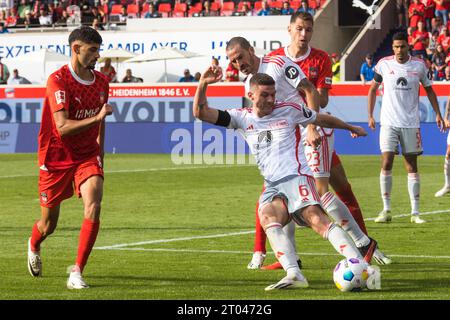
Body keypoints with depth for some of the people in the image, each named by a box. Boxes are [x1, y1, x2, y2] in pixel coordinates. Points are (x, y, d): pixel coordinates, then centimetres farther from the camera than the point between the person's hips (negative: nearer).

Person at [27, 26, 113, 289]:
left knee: (93, 207, -22)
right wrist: (96, 118, -37)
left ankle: (77, 273, -16)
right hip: (56, 158, -4)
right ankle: (34, 246, 47)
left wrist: (100, 156, 22)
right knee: (49, 225, 9)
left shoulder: (101, 82, 4)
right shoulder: (58, 80, -17)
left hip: (87, 156, 4)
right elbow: (63, 127, -26)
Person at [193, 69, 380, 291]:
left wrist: (351, 128, 38)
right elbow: (201, 113, 7)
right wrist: (203, 85, -10)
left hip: (296, 177, -3)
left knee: (316, 219, -27)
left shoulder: (289, 110, 9)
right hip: (272, 186, 3)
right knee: (267, 219, -30)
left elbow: (322, 119, 25)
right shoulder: (242, 118, 13)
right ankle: (294, 275, -44)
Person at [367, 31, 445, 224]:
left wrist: (437, 113, 4)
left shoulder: (419, 65, 1)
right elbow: (373, 89, 11)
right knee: (386, 163, -9)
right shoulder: (384, 64, 0)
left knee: (412, 166, 3)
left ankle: (415, 212, 6)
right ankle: (386, 209, 0)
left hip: (411, 123, 1)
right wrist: (370, 116, 5)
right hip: (389, 122, -1)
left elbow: (428, 89, 13)